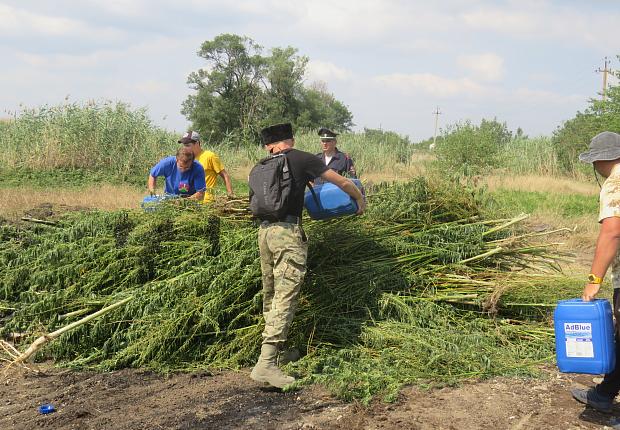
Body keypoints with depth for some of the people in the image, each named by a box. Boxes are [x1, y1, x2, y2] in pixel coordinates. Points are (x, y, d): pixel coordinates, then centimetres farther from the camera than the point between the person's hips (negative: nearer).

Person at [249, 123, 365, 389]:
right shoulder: (302, 159, 2)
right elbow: (341, 182, 6)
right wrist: (360, 200, 24)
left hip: (264, 230, 7)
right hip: (288, 232, -6)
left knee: (270, 296, 16)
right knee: (285, 297, -9)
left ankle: (275, 349, 28)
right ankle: (265, 364, -17)